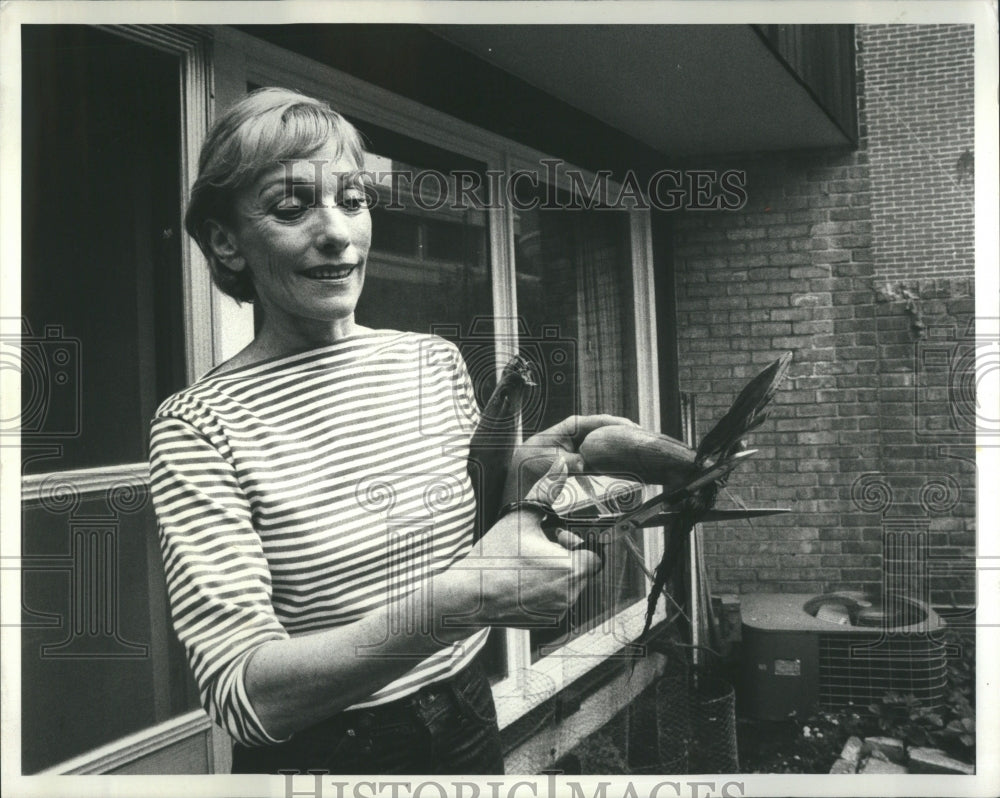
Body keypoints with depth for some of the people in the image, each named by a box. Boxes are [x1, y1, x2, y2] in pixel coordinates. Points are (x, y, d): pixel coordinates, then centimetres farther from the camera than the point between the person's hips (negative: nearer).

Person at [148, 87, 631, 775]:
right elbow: (243, 696, -26)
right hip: (316, 750, -4)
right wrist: (456, 600, -37)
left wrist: (518, 471, -12)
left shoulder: (437, 363, -3)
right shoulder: (200, 426, -18)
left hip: (469, 718, 5)